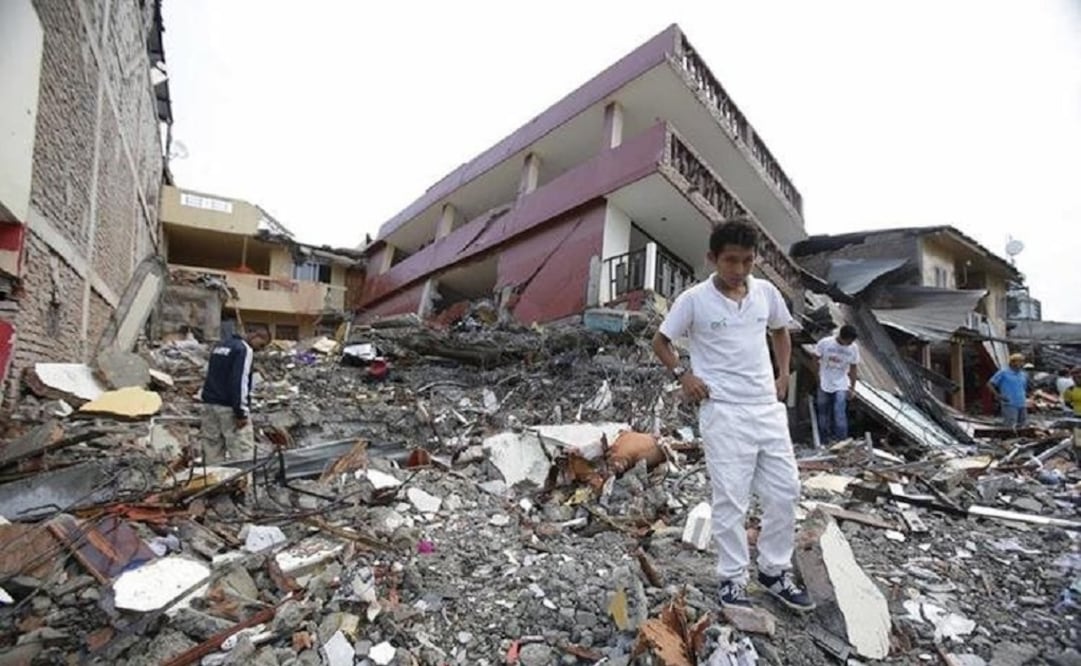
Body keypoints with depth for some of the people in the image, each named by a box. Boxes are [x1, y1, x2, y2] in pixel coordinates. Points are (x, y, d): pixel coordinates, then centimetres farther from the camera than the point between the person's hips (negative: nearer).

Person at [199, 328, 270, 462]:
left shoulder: (221, 345, 18)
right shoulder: (244, 350, -11)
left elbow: (212, 375, 21)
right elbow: (240, 381, -19)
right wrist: (241, 413, -19)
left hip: (209, 403, 9)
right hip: (229, 407, -9)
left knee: (213, 450, 11)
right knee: (242, 451, -8)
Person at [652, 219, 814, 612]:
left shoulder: (766, 292, 4)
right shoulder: (694, 299, -8)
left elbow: (780, 331, 23)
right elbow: (660, 342, 2)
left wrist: (784, 373, 11)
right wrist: (683, 375, -12)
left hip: (767, 406, 5)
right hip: (723, 411, -5)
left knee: (785, 490, 10)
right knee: (730, 499, 1)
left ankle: (775, 570, 28)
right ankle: (732, 579, 18)